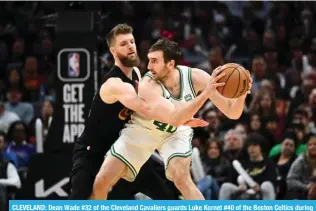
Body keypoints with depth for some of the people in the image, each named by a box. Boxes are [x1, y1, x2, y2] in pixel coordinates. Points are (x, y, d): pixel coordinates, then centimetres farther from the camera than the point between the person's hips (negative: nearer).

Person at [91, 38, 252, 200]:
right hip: (142, 129, -1)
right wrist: (205, 93, -55)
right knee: (101, 182, -5)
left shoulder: (196, 77, -27)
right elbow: (175, 118, -48)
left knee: (181, 178, -26)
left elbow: (232, 112, -23)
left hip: (176, 132, 1)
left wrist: (241, 94, -45)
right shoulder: (148, 85, -36)